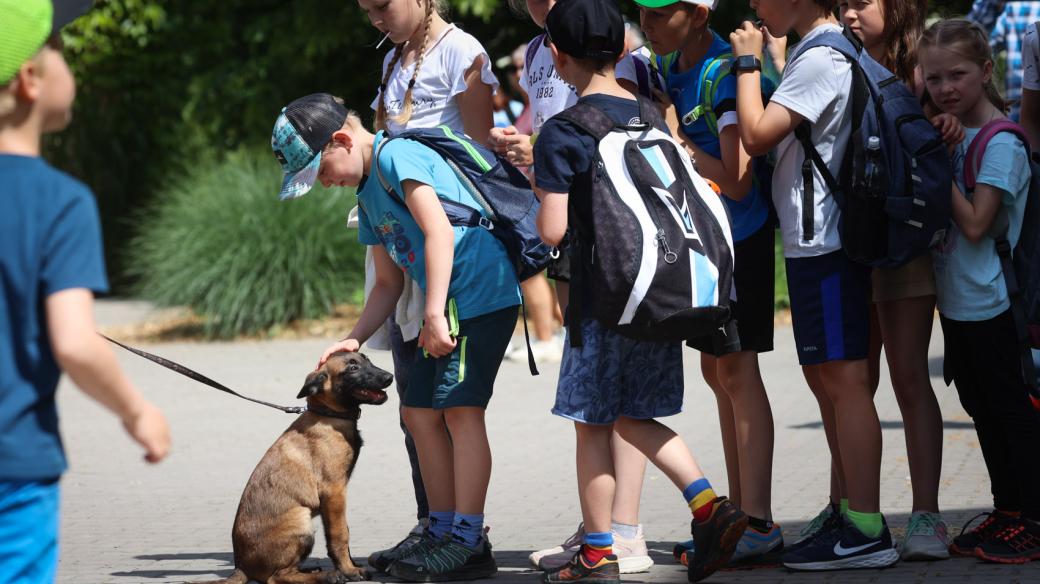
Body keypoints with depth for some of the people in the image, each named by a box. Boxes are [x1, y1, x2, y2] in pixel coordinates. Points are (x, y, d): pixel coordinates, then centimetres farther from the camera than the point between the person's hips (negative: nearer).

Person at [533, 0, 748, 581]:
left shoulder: (561, 133, -12)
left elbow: (554, 230, -15)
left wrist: (543, 195, 4)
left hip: (603, 294, -6)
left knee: (592, 423, 5)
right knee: (632, 415, 18)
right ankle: (709, 505, 2)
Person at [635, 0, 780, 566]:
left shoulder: (726, 74, -19)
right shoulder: (671, 68, 7)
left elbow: (737, 180, -23)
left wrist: (676, 136, -19)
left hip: (739, 237, -9)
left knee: (737, 372, -8)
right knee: (717, 373, 12)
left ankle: (758, 523, -6)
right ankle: (737, 514, 20)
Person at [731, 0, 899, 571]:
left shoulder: (820, 58, -15)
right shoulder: (831, 51, 16)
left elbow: (757, 134, -18)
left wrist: (748, 62, -8)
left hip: (823, 240, -10)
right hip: (814, 239, 10)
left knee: (842, 377, -10)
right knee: (825, 378, 14)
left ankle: (866, 531, -10)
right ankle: (850, 517, 20)